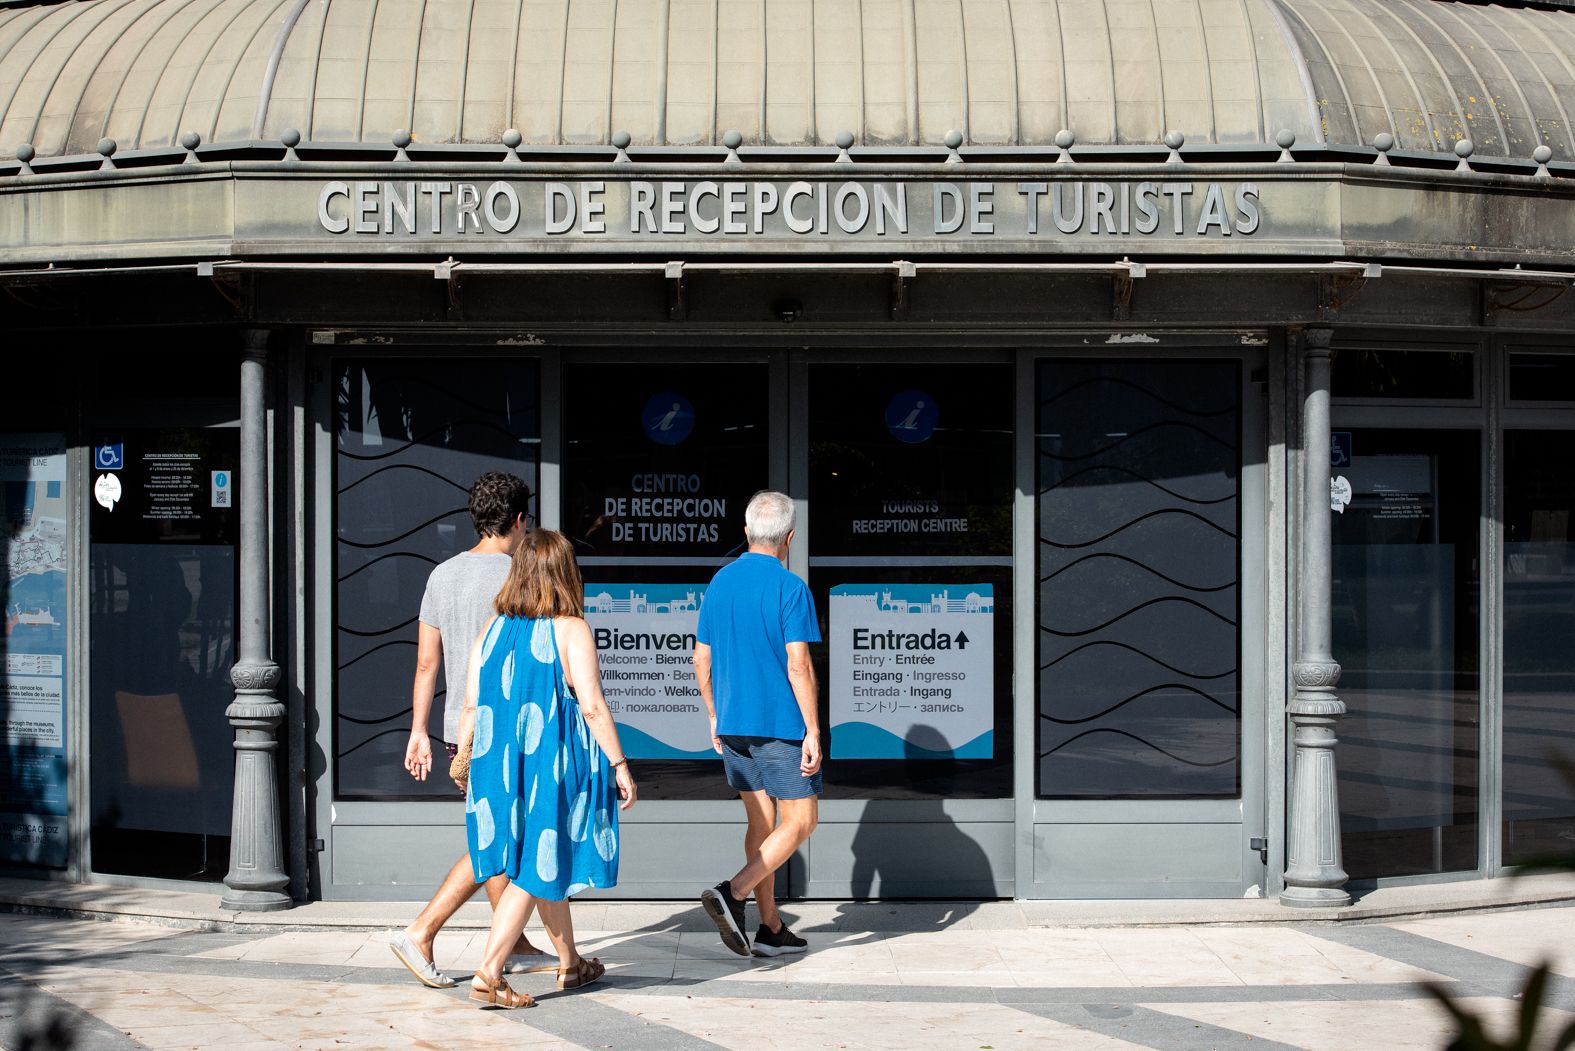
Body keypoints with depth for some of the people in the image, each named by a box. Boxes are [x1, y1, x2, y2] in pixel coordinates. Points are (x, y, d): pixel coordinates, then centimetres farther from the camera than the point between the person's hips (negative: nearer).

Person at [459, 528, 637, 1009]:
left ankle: (570, 964, 32)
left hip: (500, 762, 6)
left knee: (545, 861, 19)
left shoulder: (492, 630, 4)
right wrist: (619, 764, -8)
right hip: (555, 763, -6)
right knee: (534, 869, -1)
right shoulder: (571, 630, -10)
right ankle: (488, 974, -9)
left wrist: (464, 762, 15)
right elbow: (591, 705, -14)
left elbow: (471, 705, 4)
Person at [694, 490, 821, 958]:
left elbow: (701, 660, 12)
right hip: (781, 724, -7)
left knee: (761, 821, 13)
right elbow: (799, 666, -16)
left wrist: (715, 717, 22)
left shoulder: (719, 583, 8)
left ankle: (771, 927, 14)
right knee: (800, 821, 1)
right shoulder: (790, 588, -12)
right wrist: (813, 732, -13)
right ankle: (732, 893, -15)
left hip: (733, 724, 7)